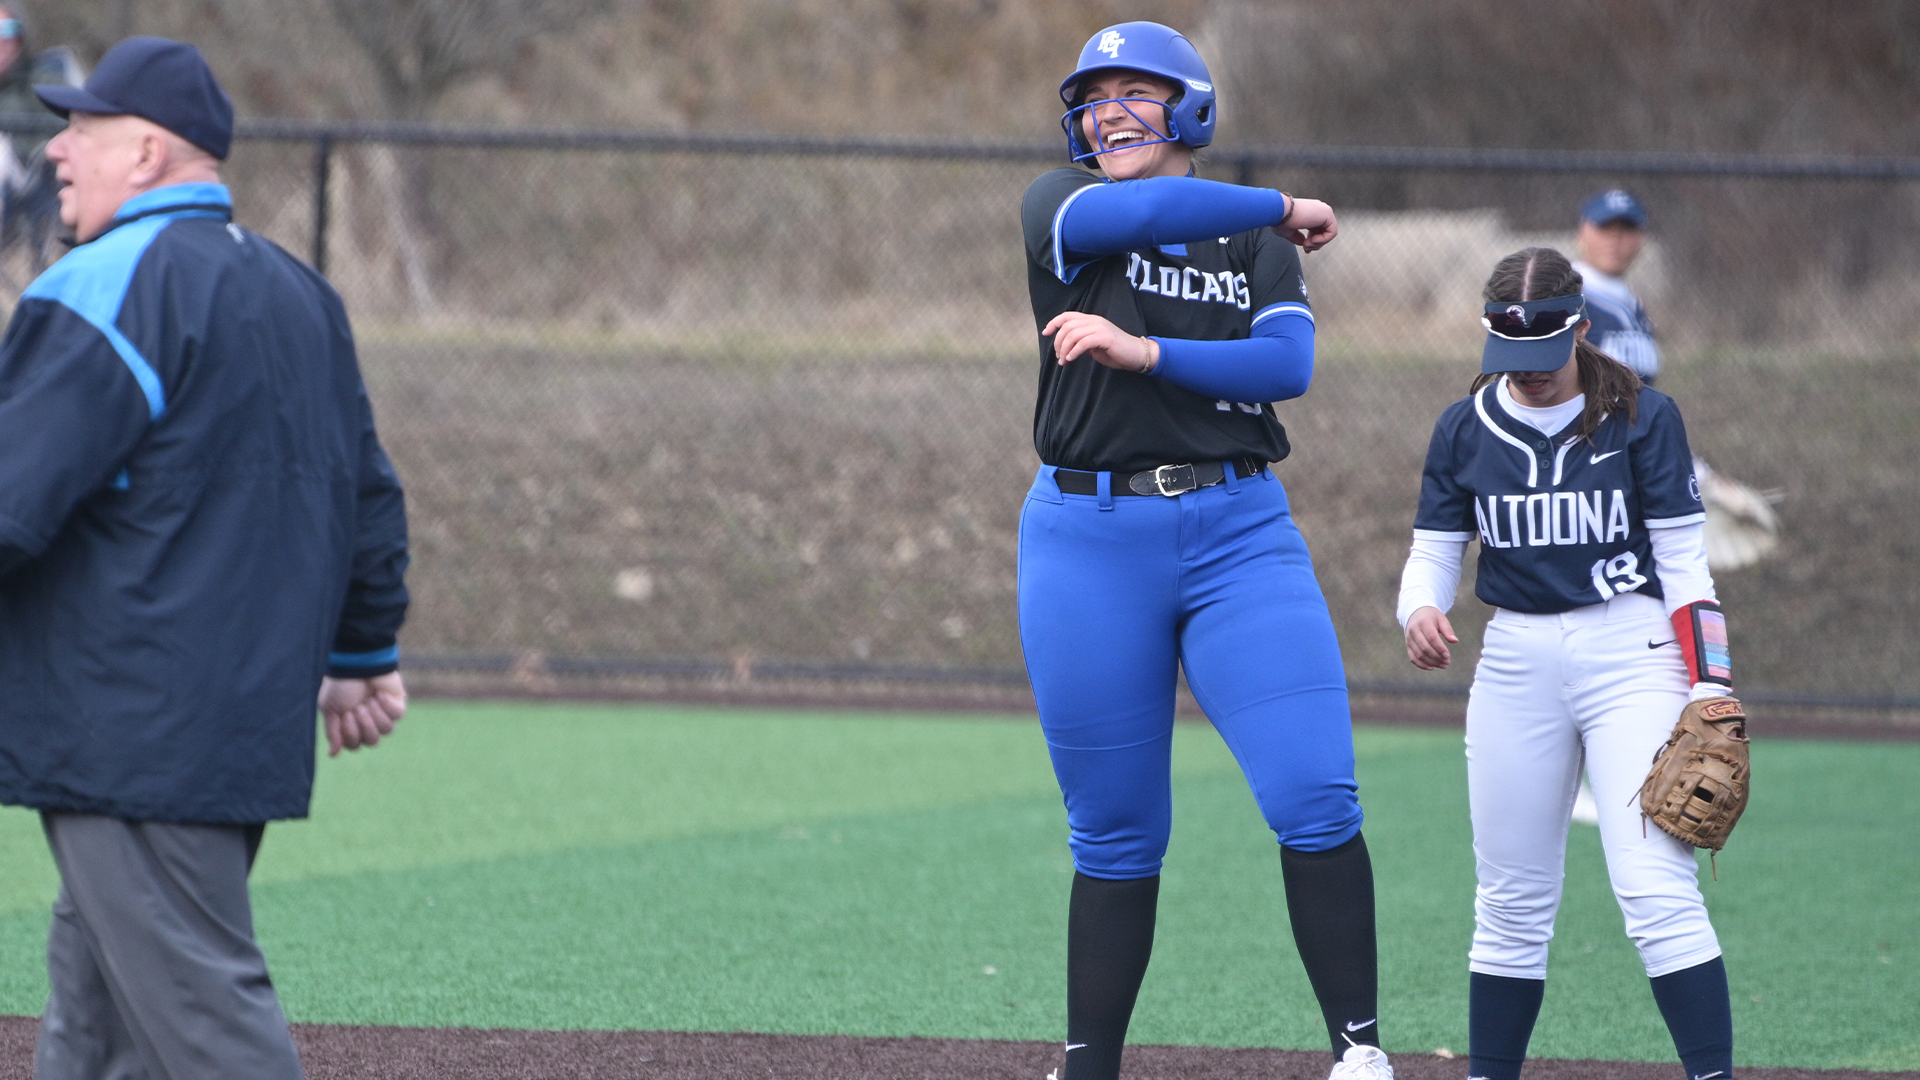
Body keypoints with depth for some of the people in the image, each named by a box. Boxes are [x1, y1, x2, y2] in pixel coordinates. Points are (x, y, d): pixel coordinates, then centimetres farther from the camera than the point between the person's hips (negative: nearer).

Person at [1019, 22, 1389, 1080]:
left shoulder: (1257, 243, 12)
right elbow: (1138, 211, -16)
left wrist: (1142, 350, -16)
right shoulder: (1058, 204, 6)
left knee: (1315, 799, -13)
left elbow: (1288, 363, -6)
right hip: (1090, 543, -1)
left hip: (1238, 534, 1)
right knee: (1115, 833, 3)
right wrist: (1283, 208, -4)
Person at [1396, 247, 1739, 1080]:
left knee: (1657, 890, -15)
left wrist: (1709, 686, -10)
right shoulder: (1465, 430, 6)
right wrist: (1421, 611, -16)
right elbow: (1433, 551, 8)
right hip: (1516, 661, 4)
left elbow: (1683, 560, -2)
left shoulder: (1641, 417, -3)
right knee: (1511, 903, 8)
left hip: (1632, 658, -4)